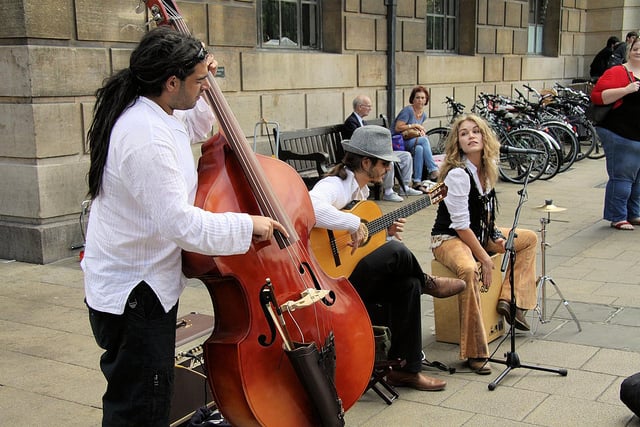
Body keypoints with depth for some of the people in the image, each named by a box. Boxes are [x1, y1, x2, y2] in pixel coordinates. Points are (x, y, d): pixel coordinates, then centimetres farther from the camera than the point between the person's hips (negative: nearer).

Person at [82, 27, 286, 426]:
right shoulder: (147, 138, -28)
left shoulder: (142, 112, 4)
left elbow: (193, 126, 27)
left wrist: (203, 79, 12)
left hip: (131, 284, 10)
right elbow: (180, 224, -31)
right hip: (134, 295, -10)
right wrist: (247, 225, -21)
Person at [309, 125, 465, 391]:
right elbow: (310, 208, -42)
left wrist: (385, 231, 3)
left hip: (351, 275, 10)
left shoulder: (361, 189, 15)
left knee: (407, 284, -7)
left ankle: (405, 369, 2)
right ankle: (428, 284, 9)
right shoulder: (334, 186, -17)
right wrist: (354, 224, -34)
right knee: (396, 252, -26)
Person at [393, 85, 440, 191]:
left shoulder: (424, 114, 12)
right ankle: (433, 170, -28)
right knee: (424, 140, -30)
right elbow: (398, 128, -17)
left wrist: (420, 131, 1)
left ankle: (417, 182, -32)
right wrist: (414, 125, -15)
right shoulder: (408, 110, -11)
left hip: (412, 142, 6)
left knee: (419, 148, -32)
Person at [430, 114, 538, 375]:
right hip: (448, 237, -9)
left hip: (479, 234, 9)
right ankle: (474, 353, -34)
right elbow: (461, 225, -22)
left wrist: (495, 236, 1)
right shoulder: (457, 174, -23)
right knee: (469, 270, -39)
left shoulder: (488, 167, 2)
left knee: (529, 238, 16)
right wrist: (484, 258, -19)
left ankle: (508, 300, 7)